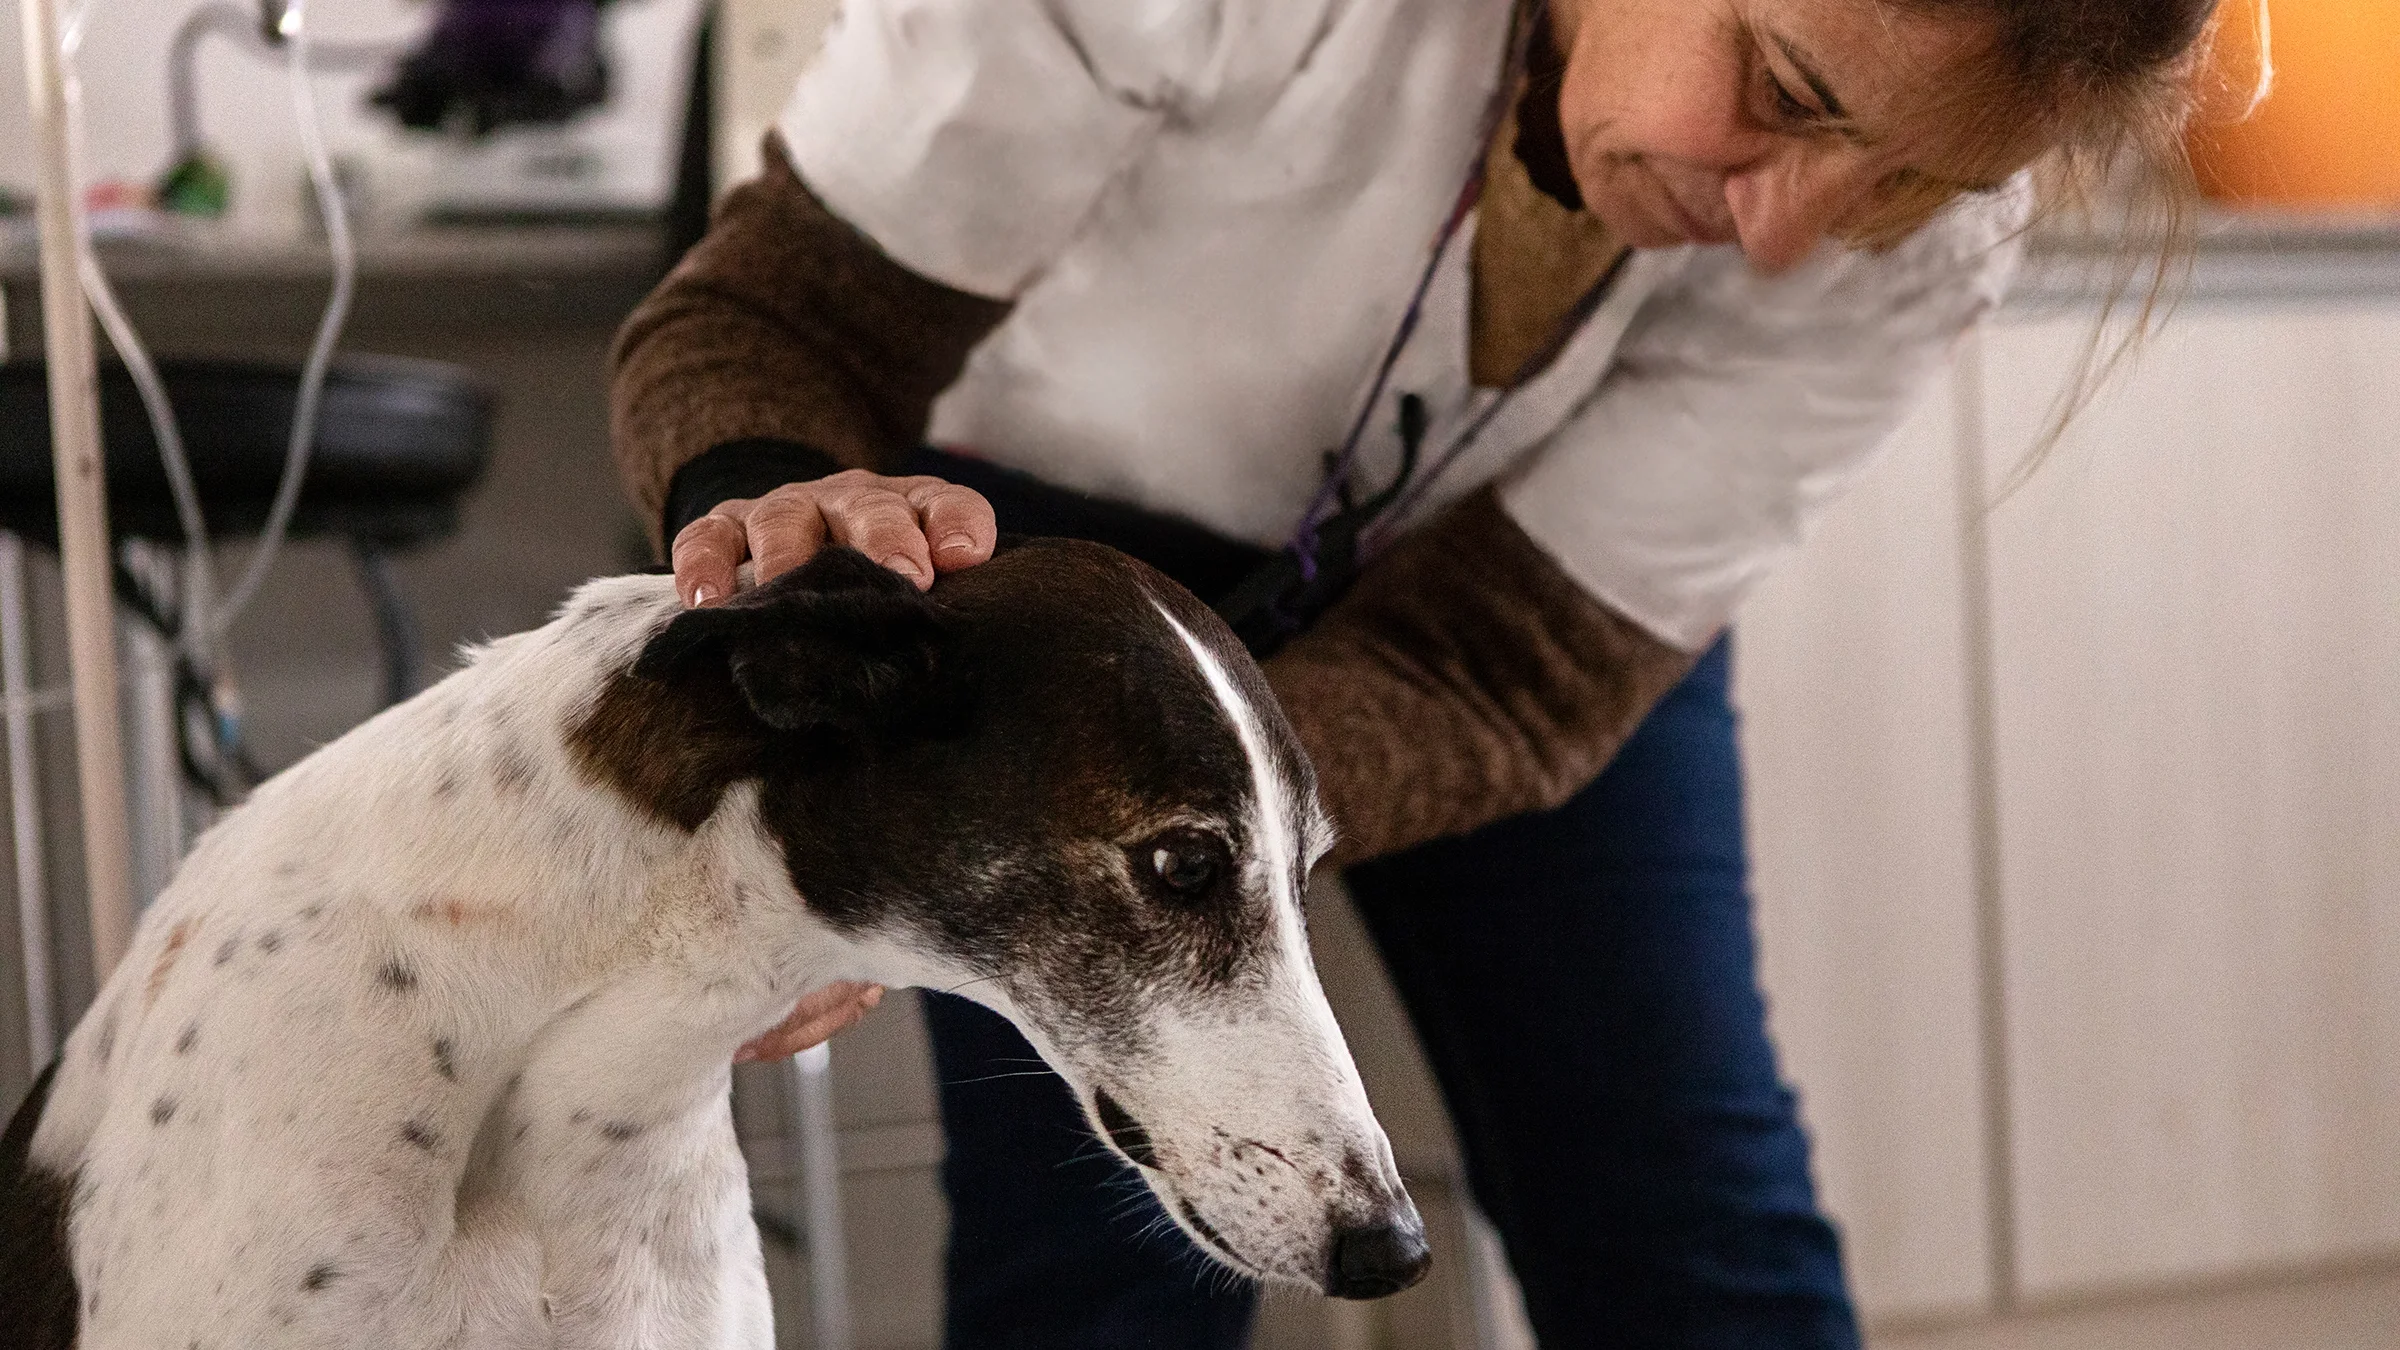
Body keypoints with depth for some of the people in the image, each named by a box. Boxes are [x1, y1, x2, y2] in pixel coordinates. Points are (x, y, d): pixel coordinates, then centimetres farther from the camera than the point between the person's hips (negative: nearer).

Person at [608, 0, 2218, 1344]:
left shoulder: (1921, 226, -26)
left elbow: (1501, 672, -27)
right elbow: (774, 323, -25)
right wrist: (772, 506, -50)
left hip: (1522, 567, 2)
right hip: (1054, 524, -1)